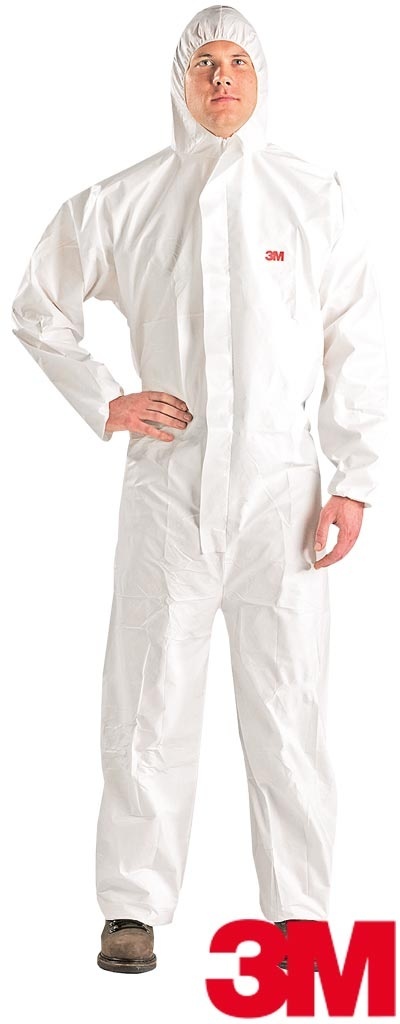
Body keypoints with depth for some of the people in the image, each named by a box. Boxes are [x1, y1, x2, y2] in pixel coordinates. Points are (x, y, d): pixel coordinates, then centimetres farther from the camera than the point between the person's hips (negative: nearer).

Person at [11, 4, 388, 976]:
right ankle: (133, 908, 12)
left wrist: (353, 480, 0)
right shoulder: (121, 202, 6)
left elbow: (357, 345, 6)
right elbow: (36, 307, 16)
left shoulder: (314, 197, 5)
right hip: (167, 484, 0)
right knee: (149, 698, 2)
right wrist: (103, 403, 3)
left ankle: (300, 913, 12)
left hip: (280, 487, 0)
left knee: (289, 703, 1)